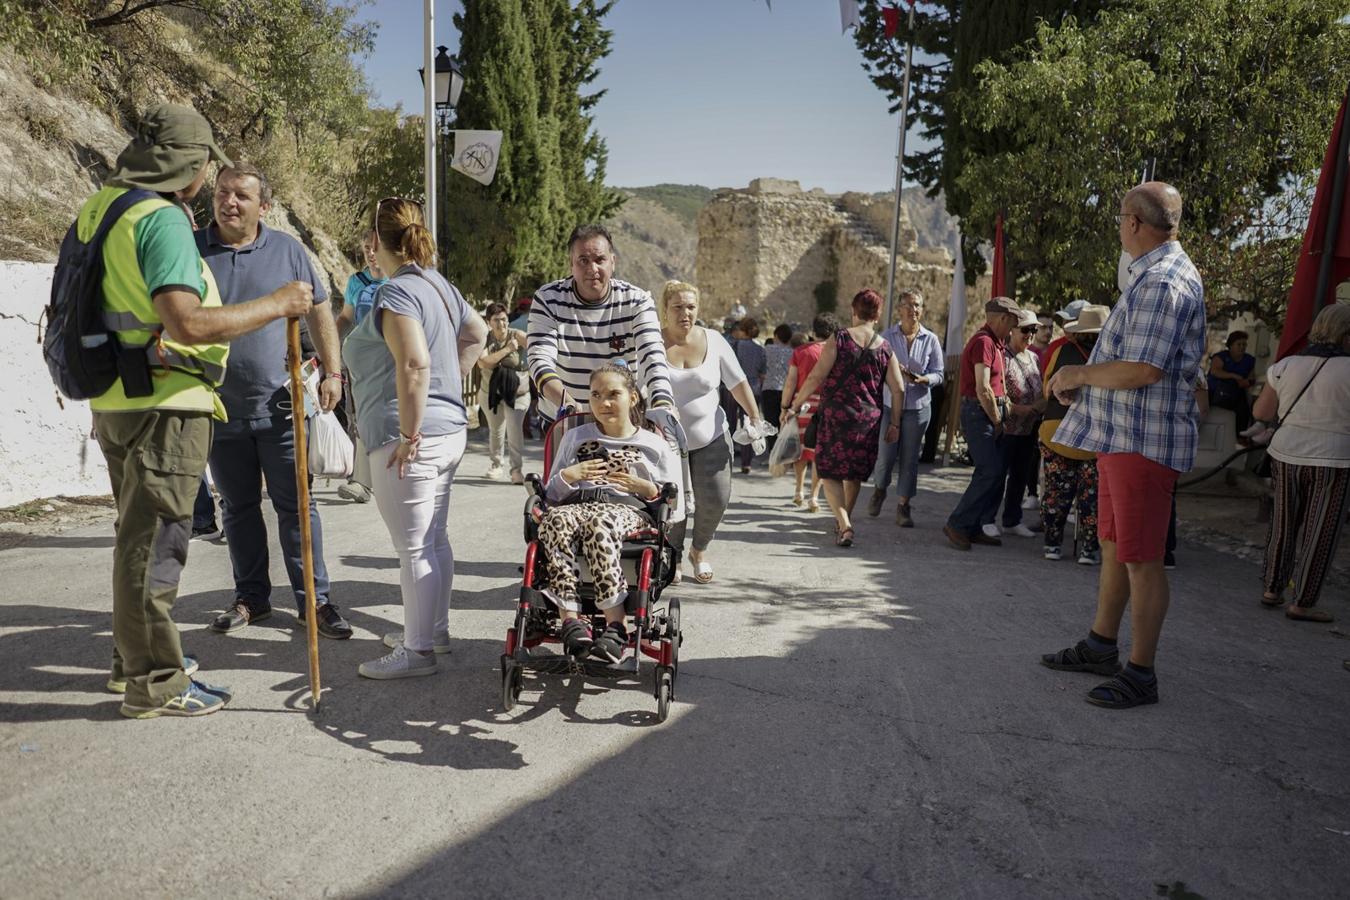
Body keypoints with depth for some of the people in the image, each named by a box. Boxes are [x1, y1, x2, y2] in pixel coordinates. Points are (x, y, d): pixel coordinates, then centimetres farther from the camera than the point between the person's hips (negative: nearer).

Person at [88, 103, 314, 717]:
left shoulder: (99, 208, 13)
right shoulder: (162, 219, -16)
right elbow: (187, 324, -27)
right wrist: (277, 304, -19)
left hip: (114, 402, 10)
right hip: (163, 406, -10)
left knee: (138, 533, 20)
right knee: (154, 541, -1)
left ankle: (133, 656, 34)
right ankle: (154, 684, 10)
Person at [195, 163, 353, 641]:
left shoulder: (287, 250, 2)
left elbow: (319, 312, 8)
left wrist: (332, 372, 0)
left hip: (280, 407, -1)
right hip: (220, 408, 2)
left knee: (297, 505, 2)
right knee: (238, 508, 12)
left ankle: (313, 599, 10)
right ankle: (251, 597, 26)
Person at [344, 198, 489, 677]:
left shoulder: (396, 293, -15)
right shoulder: (440, 285, 13)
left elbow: (414, 364, -26)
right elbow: (477, 333, 27)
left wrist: (409, 434, -20)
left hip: (411, 440, -10)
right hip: (450, 429, 10)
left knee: (413, 548, -1)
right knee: (433, 539, 18)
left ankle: (418, 650, 10)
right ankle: (434, 629, 30)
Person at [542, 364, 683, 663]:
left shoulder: (654, 445, 18)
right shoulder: (574, 438, 26)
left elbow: (675, 509, 15)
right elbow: (551, 494, 24)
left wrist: (647, 488, -3)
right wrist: (568, 476, 3)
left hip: (629, 511, -2)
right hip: (577, 504, 2)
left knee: (598, 524, -41)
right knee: (556, 519, -37)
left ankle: (614, 625, -42)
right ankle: (571, 618, -42)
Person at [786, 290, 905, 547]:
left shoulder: (839, 338, -6)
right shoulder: (885, 347, 4)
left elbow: (816, 377, -11)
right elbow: (898, 390, 3)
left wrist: (795, 405, -2)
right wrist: (894, 424, 13)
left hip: (836, 415, -3)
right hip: (868, 420, 4)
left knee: (830, 472, 5)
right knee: (855, 472, 19)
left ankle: (844, 525, -10)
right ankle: (844, 520, 34)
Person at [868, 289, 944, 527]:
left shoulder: (931, 340, 2)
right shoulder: (887, 336, -1)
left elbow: (938, 373, 3)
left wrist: (923, 379, -17)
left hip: (918, 406, 1)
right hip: (889, 404, -1)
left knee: (910, 457, 4)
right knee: (885, 455, 0)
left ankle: (903, 506, 15)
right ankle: (879, 490, 31)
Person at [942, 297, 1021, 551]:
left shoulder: (993, 342, 19)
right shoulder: (983, 342, -14)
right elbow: (982, 389, -20)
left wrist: (1000, 415, 11)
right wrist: (997, 421, -12)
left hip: (991, 413, 10)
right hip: (979, 413, -10)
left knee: (995, 472, 10)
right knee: (990, 472, -13)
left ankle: (978, 528, 15)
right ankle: (957, 524, -6)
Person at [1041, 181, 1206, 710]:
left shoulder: (1163, 282, -17)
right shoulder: (1154, 275, 18)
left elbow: (1143, 370, -26)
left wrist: (1080, 373, -11)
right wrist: (1083, 382, 13)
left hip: (1145, 440, -11)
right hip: (1121, 435, 11)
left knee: (1141, 559, -3)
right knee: (1114, 547, 17)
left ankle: (1140, 674, 8)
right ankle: (1101, 647, 30)